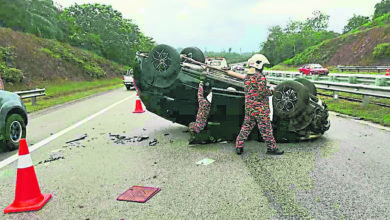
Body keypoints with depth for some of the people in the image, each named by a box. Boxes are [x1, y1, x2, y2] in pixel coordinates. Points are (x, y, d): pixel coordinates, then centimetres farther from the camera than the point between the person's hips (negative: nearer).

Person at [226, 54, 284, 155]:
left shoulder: (247, 77, 11)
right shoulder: (260, 77, -13)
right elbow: (263, 92, -20)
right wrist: (271, 91, -2)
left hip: (249, 106, 7)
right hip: (260, 107, -7)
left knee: (246, 126, 13)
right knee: (266, 128, 2)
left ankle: (239, 146, 15)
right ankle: (271, 148, 11)